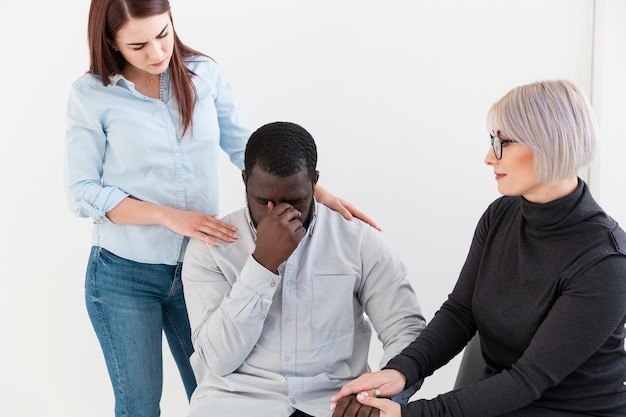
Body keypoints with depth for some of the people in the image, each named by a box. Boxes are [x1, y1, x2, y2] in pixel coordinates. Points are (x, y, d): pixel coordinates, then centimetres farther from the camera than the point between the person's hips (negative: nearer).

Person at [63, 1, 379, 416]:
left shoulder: (204, 74, -2)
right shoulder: (92, 94, -9)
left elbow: (250, 149, 3)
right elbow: (83, 192, -9)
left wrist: (322, 195, -7)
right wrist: (170, 217, -19)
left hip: (197, 267, 3)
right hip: (123, 275, -2)